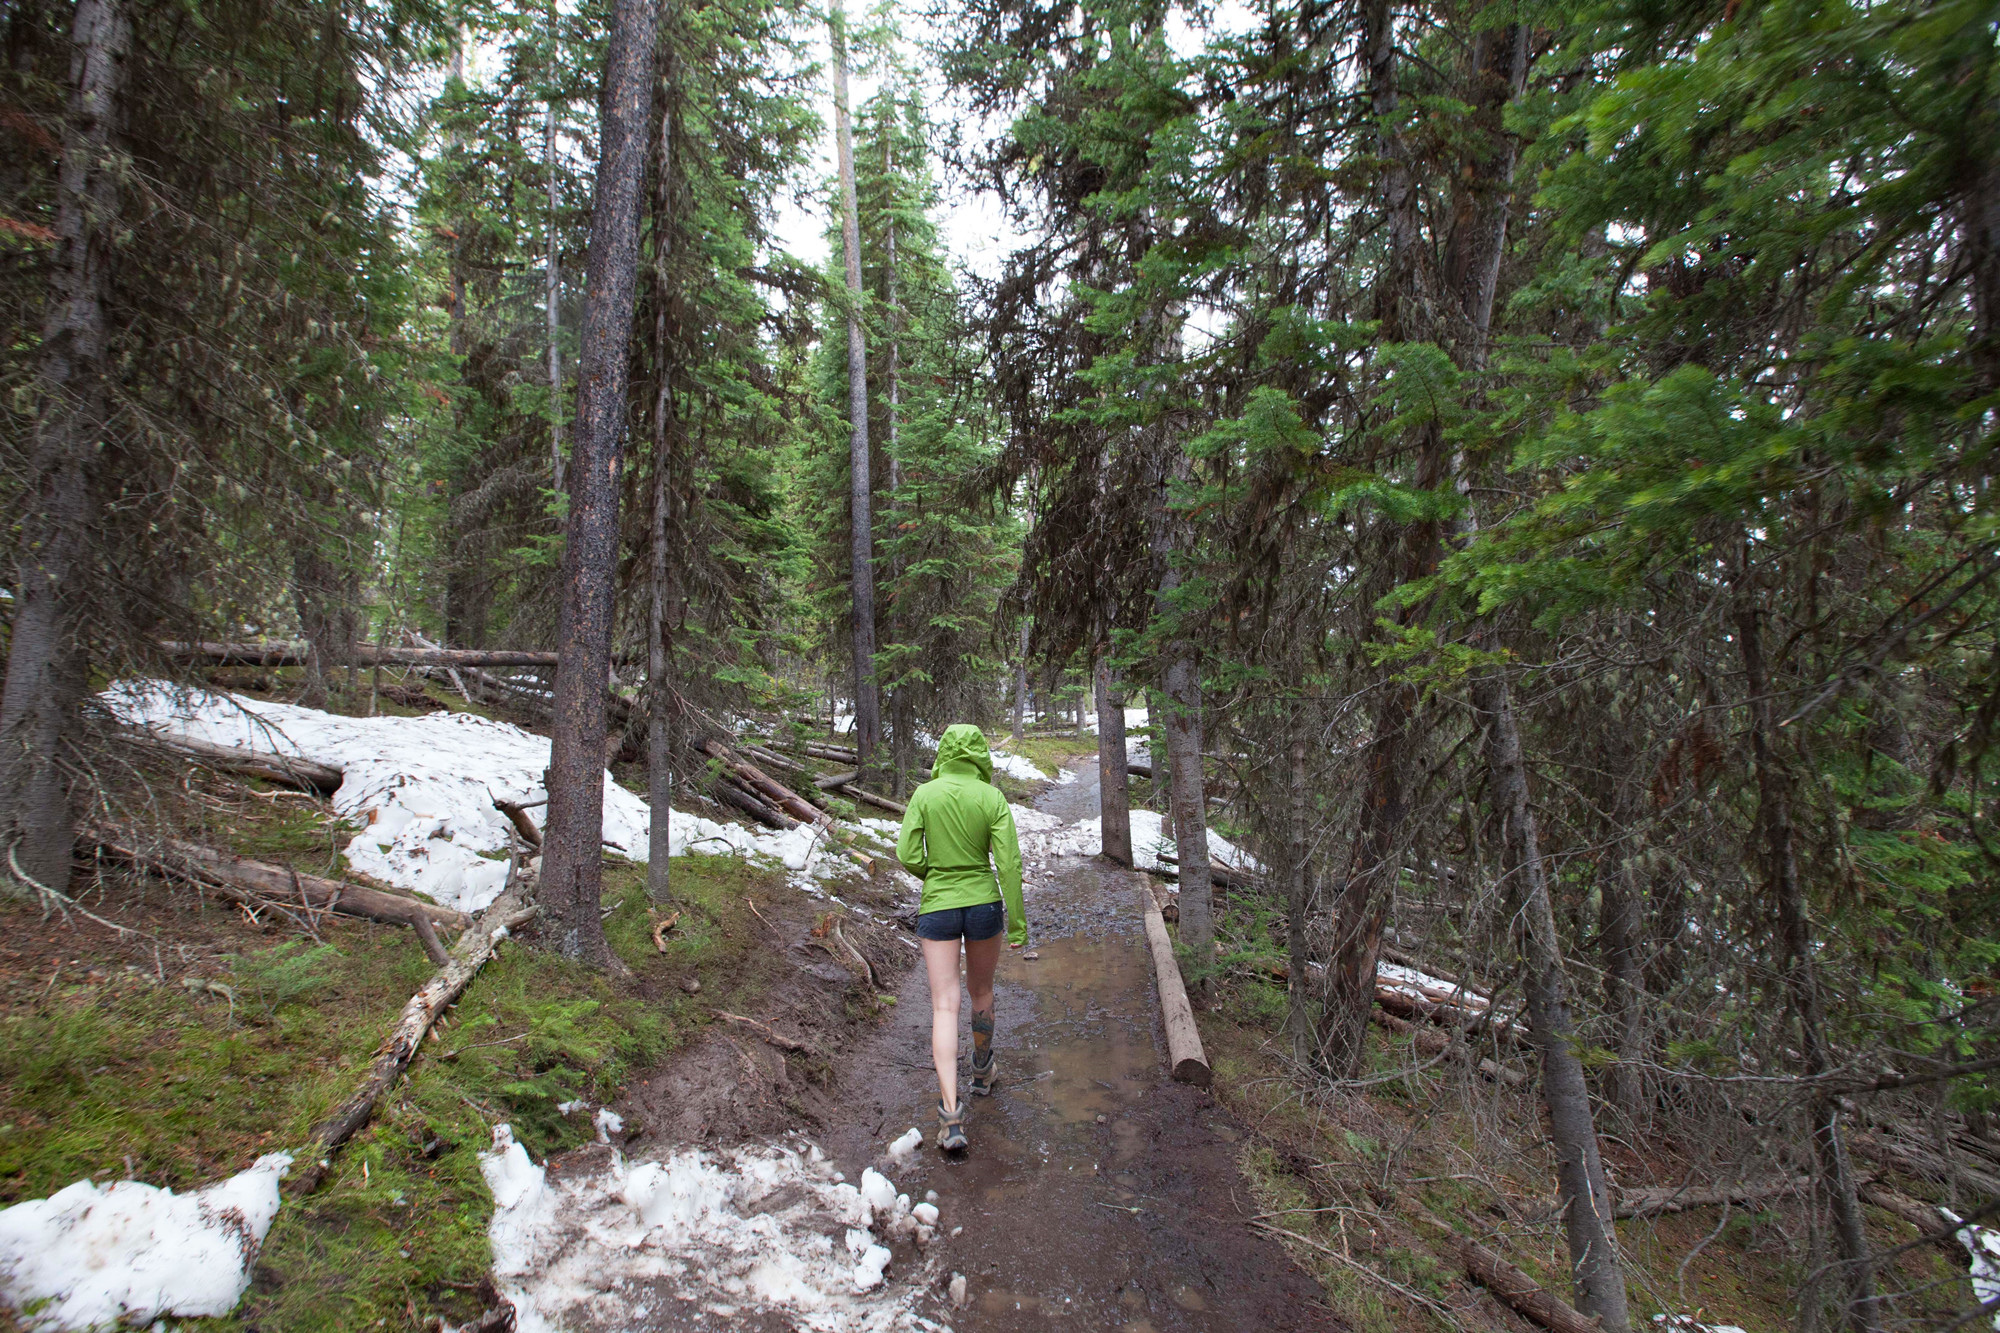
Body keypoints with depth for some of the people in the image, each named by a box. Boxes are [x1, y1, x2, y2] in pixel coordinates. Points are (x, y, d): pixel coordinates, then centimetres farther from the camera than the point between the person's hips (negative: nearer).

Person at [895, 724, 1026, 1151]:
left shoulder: (924, 795, -8)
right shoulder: (993, 799, -8)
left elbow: (908, 856, -11)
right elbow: (1009, 863, -11)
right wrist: (1017, 924, -5)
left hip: (937, 908, -1)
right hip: (984, 904, 1)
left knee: (945, 1007, -1)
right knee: (981, 991, 24)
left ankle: (951, 1114, -11)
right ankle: (982, 1071, 45)